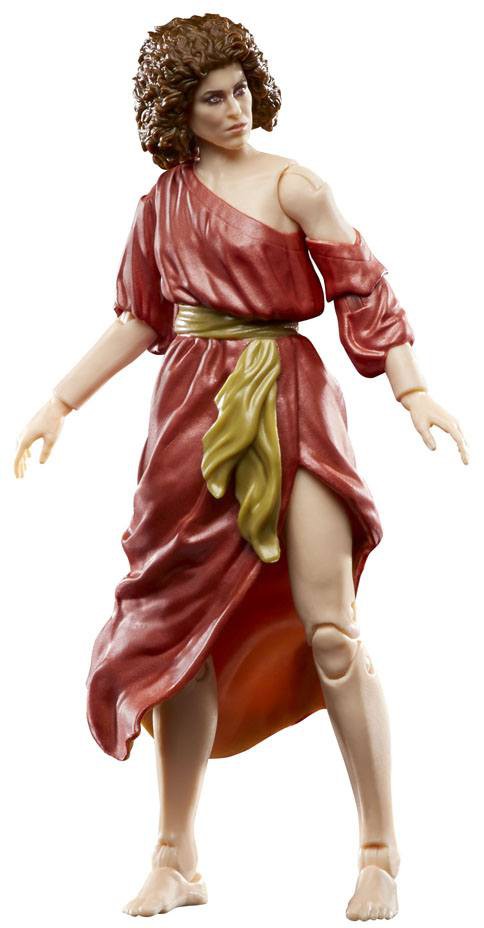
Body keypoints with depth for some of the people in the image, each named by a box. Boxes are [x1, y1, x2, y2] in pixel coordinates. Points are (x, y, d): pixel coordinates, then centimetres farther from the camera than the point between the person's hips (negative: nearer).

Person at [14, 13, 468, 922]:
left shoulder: (291, 186, -1)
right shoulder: (163, 201, 12)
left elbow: (362, 291, -3)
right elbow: (139, 318, 19)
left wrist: (415, 392, -13)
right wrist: (60, 402, 17)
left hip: (288, 402, -4)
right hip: (193, 407, 4)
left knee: (328, 629, -10)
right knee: (188, 626, 5)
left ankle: (380, 854, -1)